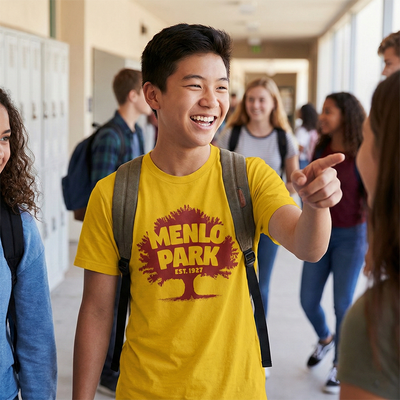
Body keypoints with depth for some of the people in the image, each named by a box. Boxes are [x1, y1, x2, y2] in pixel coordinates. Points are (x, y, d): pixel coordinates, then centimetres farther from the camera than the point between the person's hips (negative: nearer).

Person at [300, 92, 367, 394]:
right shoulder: (321, 149, 2)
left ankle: (340, 366, 20)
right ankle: (325, 339, 39)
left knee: (343, 304, 0)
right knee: (308, 300, 7)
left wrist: (372, 247, -13)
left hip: (350, 236, -4)